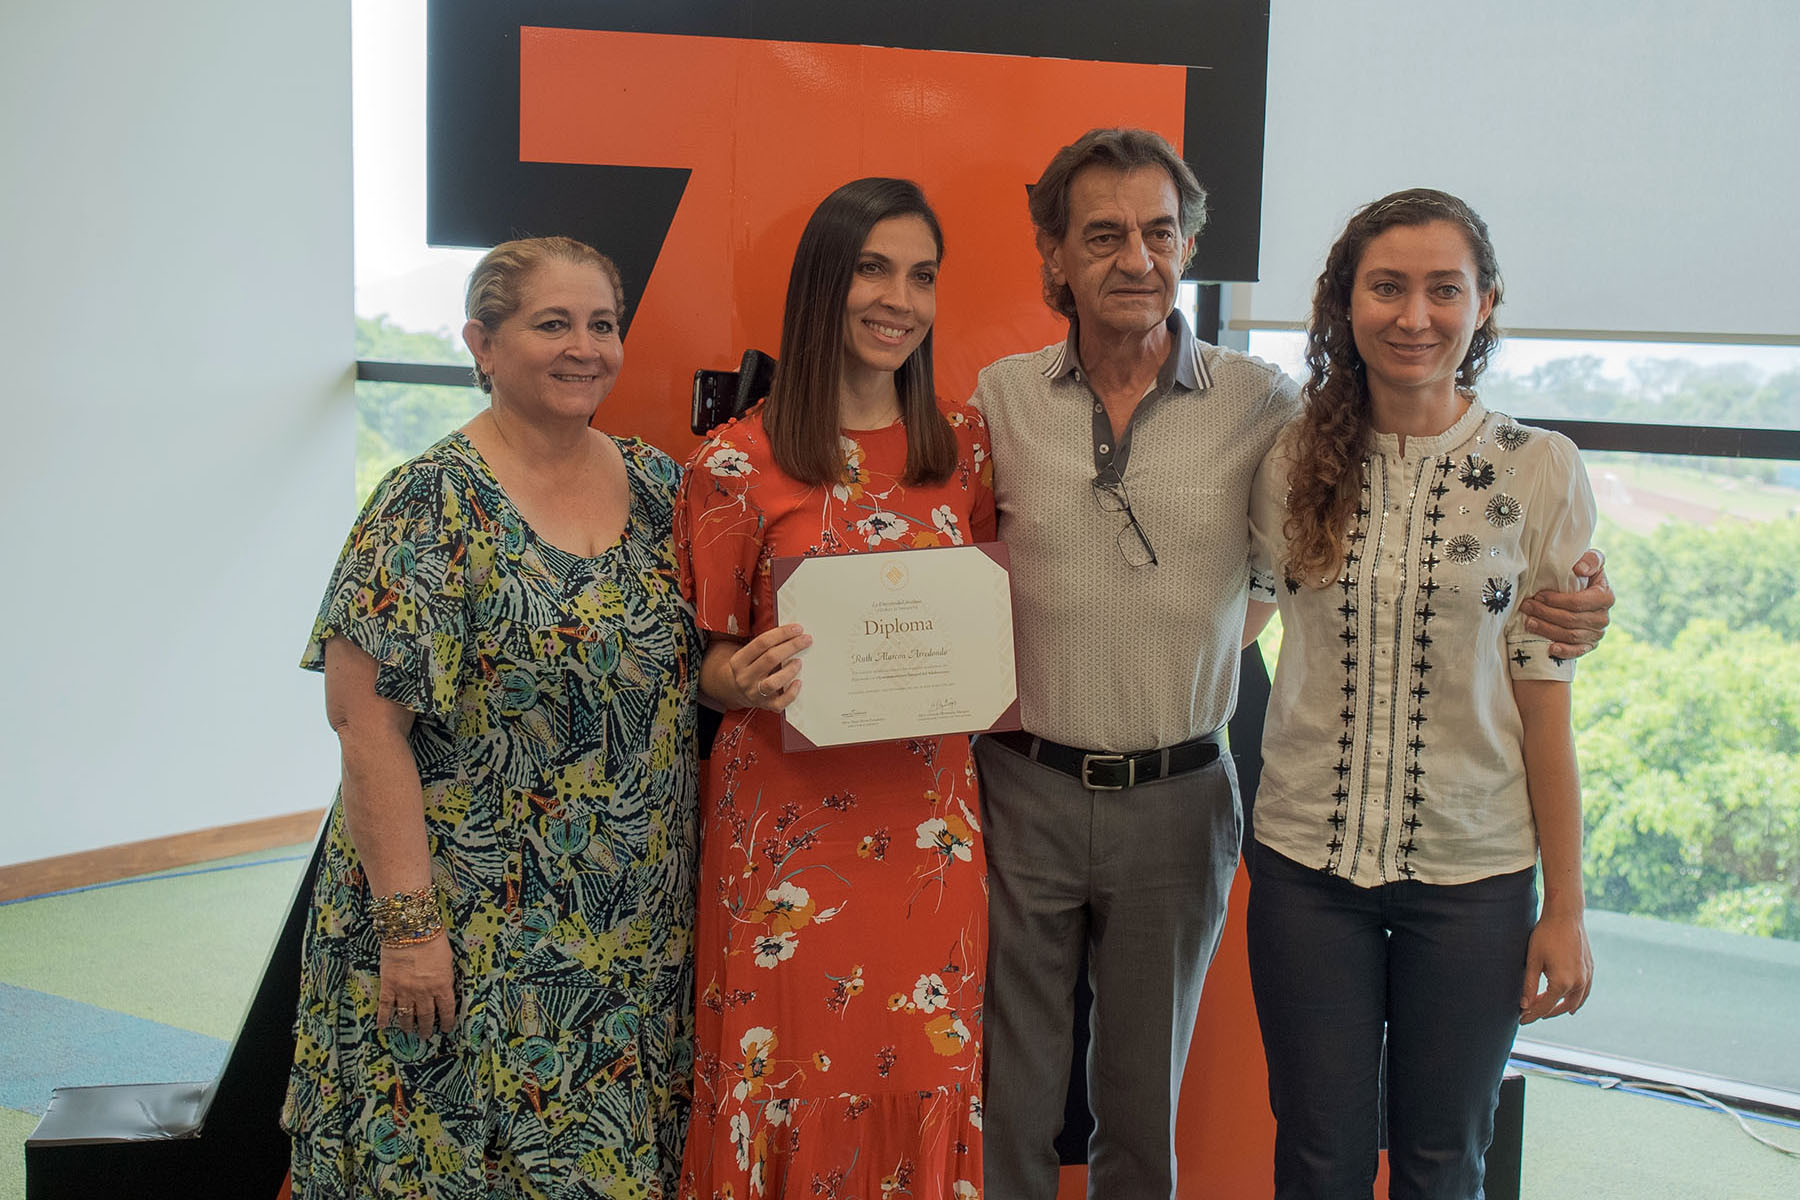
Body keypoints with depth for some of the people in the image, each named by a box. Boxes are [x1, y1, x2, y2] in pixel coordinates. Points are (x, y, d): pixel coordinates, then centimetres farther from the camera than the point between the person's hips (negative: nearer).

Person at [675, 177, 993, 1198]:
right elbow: (704, 663, 2)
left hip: (930, 823, 3)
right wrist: (745, 679, -19)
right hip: (790, 824, -3)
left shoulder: (965, 444, 7)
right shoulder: (738, 464, -4)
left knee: (924, 1084, 8)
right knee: (789, 1084, 3)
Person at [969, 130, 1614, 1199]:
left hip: (1178, 800, 0)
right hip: (1023, 789, 0)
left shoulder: (1263, 405, -3)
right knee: (1009, 1106, 11)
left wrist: (1552, 607, -9)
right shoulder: (1000, 400, -1)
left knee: (1144, 1108, 16)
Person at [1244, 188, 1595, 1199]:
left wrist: (1566, 907, -2)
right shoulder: (1291, 464, -1)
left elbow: (1544, 697, -3)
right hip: (1308, 860, 1)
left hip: (1473, 873, -1)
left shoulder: (1542, 473, -5)